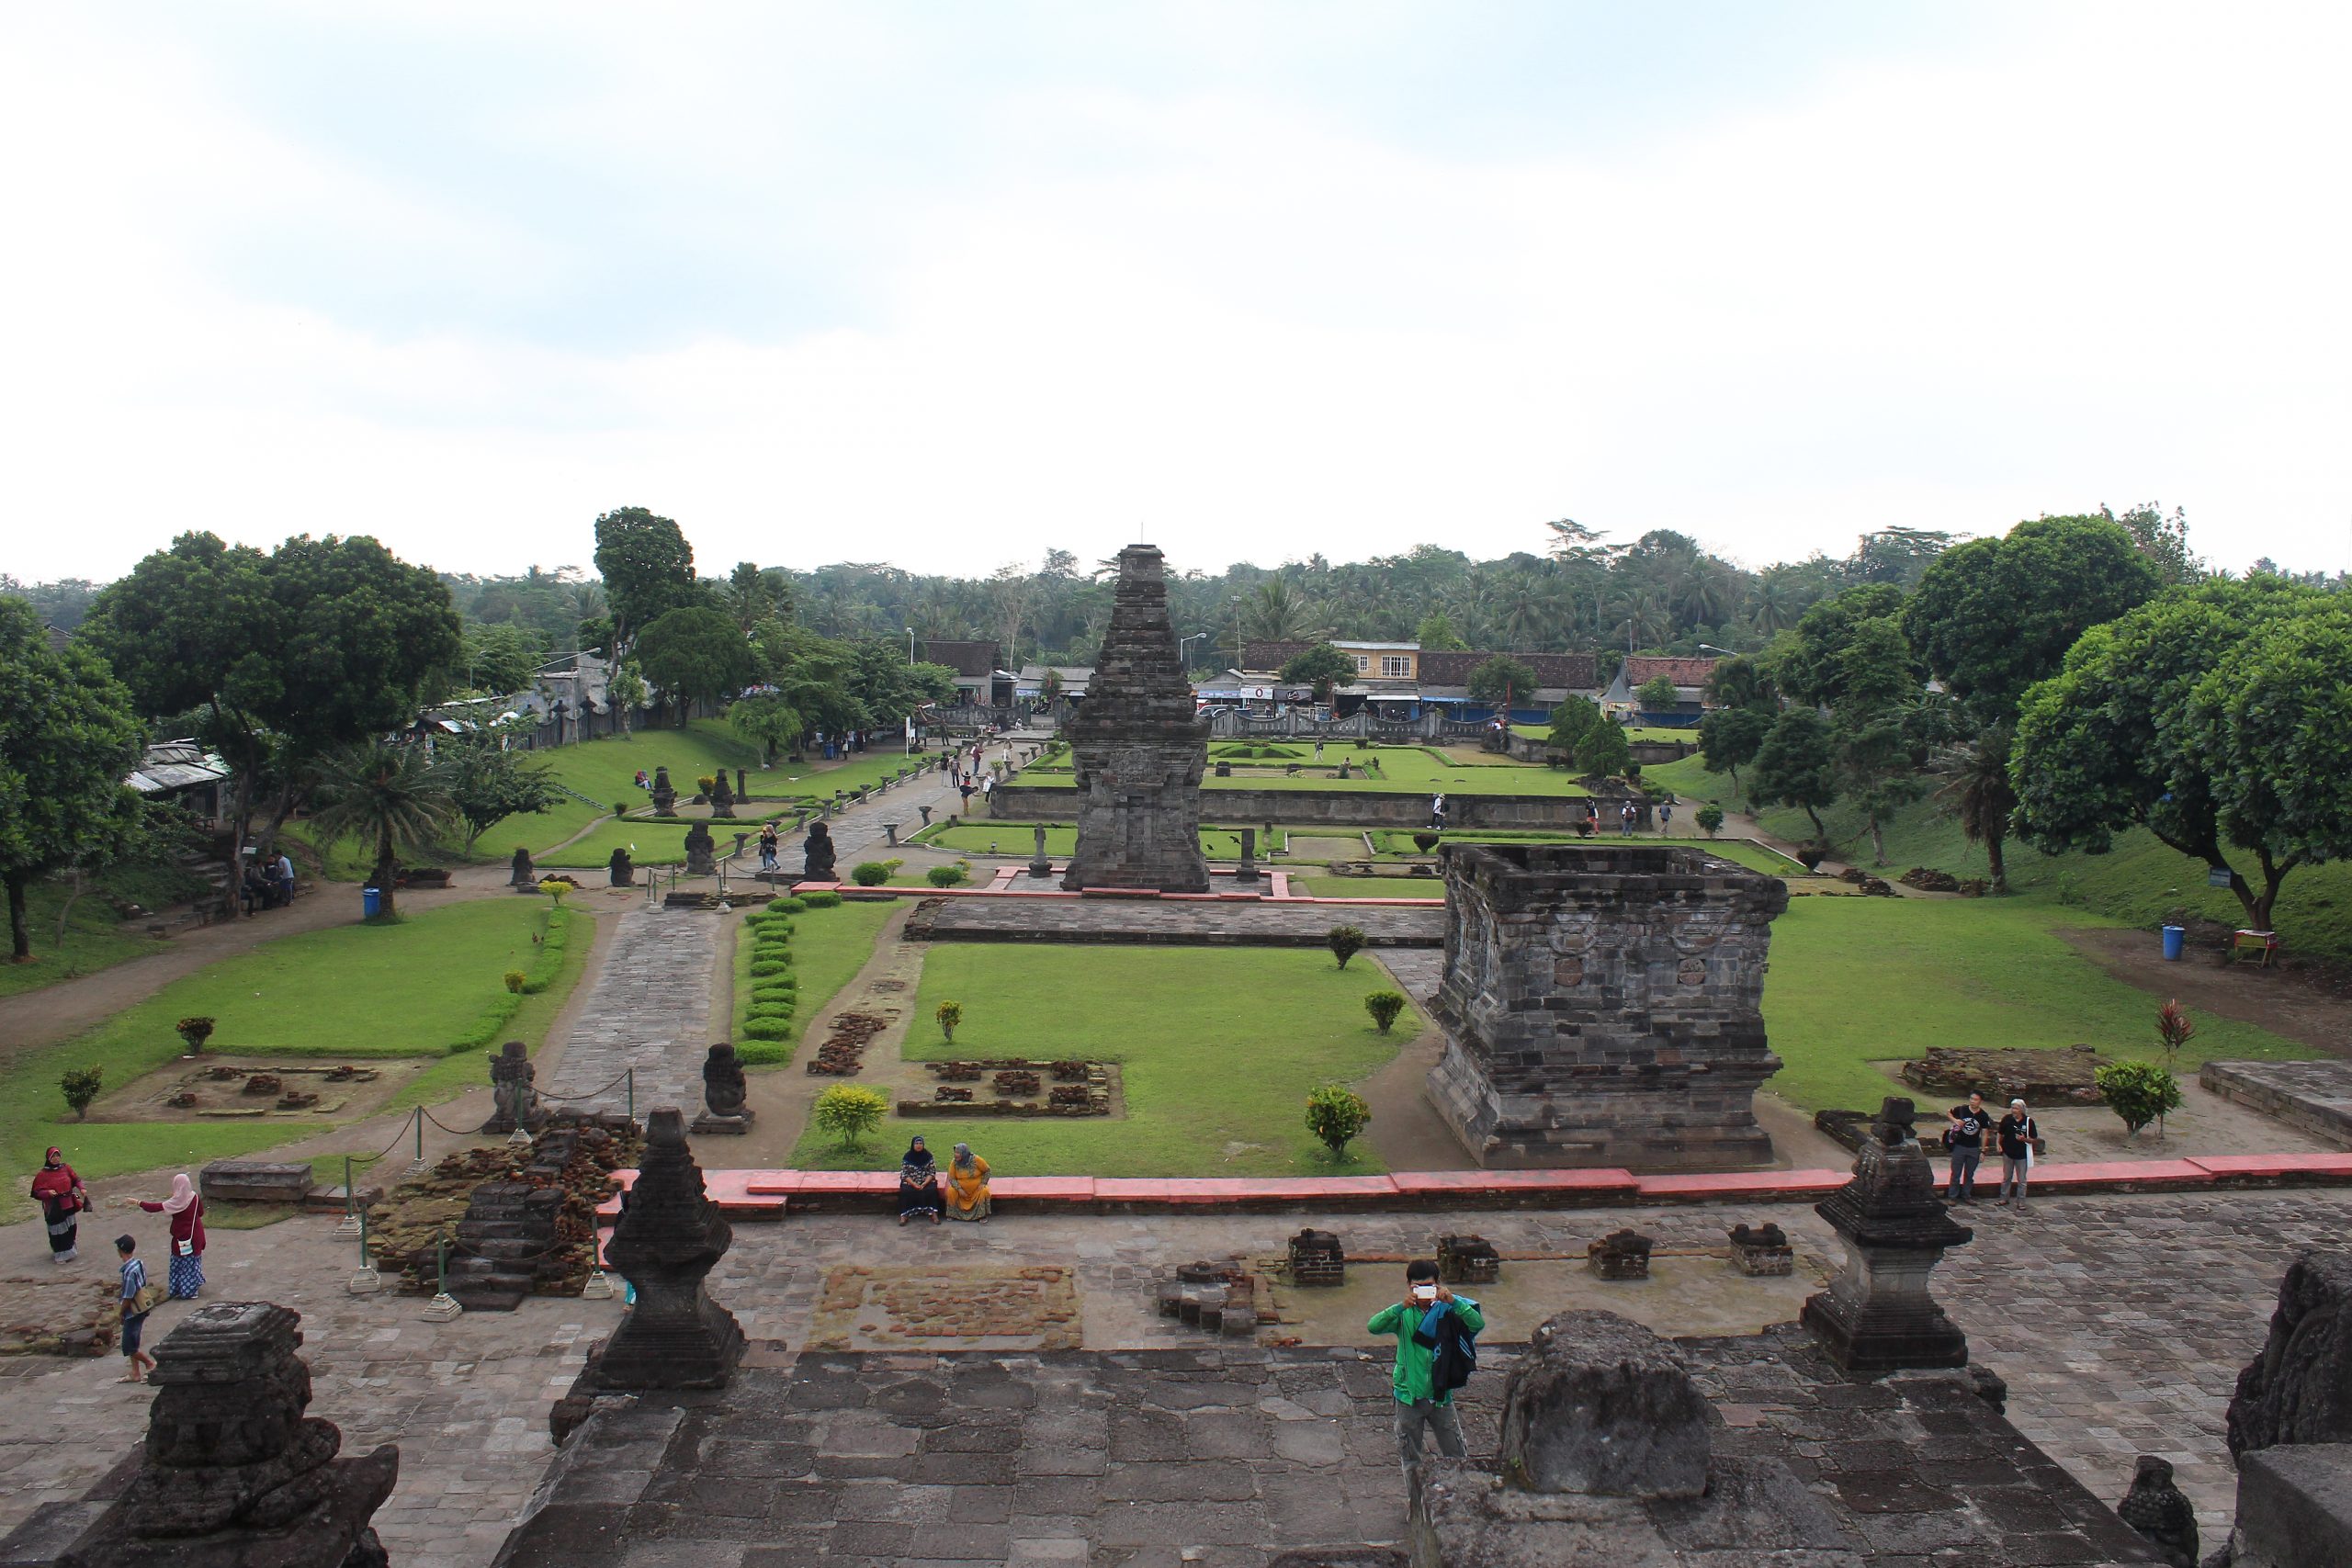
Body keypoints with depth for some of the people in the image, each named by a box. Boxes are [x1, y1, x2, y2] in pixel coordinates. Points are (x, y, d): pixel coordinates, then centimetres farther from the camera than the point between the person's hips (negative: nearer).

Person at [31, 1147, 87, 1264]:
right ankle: (59, 1255, 18)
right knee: (58, 1232, 4)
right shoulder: (42, 1174, -11)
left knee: (70, 1229, 14)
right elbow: (38, 1192, -10)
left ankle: (68, 1251, 31)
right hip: (54, 1209, -4)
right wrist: (48, 1192, -29)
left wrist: (81, 1188, -6)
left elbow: (76, 1179, 10)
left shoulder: (66, 1168, 0)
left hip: (69, 1206, 4)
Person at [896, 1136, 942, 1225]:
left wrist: (924, 1184, -17)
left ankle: (933, 1214, -28)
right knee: (905, 1191, -31)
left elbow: (932, 1172, -1)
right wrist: (914, 1184, -19)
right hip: (910, 1181, 0)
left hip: (926, 1181, 0)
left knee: (932, 1190, -30)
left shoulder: (928, 1155, -1)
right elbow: (904, 1174, -4)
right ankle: (904, 1215, -27)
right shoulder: (907, 1156, -3)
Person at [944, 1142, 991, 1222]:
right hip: (961, 1188, 2)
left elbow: (987, 1171, -4)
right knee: (951, 1191, -24)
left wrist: (983, 1183, -14)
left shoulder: (976, 1160, -18)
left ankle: (982, 1216, -16)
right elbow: (952, 1178, -8)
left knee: (984, 1191, -30)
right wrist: (959, 1189, -22)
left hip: (977, 1188, -2)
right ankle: (952, 1215, -4)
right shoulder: (954, 1162, -12)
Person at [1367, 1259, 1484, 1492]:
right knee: (1410, 1459, 13)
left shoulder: (1446, 1311, -7)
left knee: (1458, 1456, 9)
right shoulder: (1403, 1314, -10)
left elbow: (1478, 1324, -22)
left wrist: (1453, 1301, -35)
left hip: (1440, 1395, 0)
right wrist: (1401, 1306, -39)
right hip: (1409, 1396, 0)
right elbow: (1373, 1327, -27)